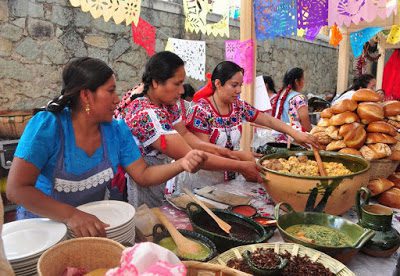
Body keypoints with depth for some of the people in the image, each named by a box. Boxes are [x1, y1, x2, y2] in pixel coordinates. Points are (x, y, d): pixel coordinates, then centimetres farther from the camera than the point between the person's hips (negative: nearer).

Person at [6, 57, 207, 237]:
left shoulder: (117, 131, -7)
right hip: (43, 222, -2)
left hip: (93, 223, 3)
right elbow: (16, 188, -23)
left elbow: (143, 176, -5)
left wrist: (181, 164, -21)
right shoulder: (47, 125, -20)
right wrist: (70, 215, -35)